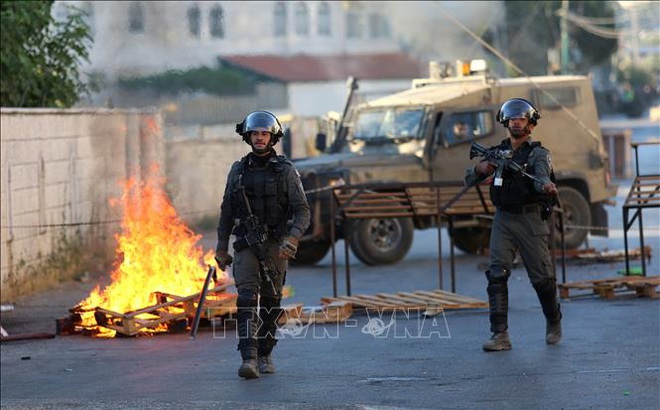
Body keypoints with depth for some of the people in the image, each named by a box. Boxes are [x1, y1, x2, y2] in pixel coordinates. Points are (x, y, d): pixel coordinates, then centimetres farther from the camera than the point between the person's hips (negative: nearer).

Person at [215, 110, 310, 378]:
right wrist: (221, 248, 10)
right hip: (246, 245, 1)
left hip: (275, 245, 0)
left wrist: (292, 238, -23)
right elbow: (227, 211, 12)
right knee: (247, 299, -15)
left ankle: (264, 355, 23)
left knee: (270, 303, 7)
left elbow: (302, 211, -6)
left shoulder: (286, 171, -2)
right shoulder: (238, 171, 6)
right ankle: (249, 359, -23)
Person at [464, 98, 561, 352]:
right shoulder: (497, 152, 12)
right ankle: (500, 335, -10)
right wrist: (481, 169, -12)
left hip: (530, 220, -4)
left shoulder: (538, 153, -2)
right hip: (503, 221, 4)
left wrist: (547, 186, -47)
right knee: (496, 276, -10)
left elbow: (541, 174, -23)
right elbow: (469, 179, 11)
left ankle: (554, 324, 27)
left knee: (542, 278, 1)